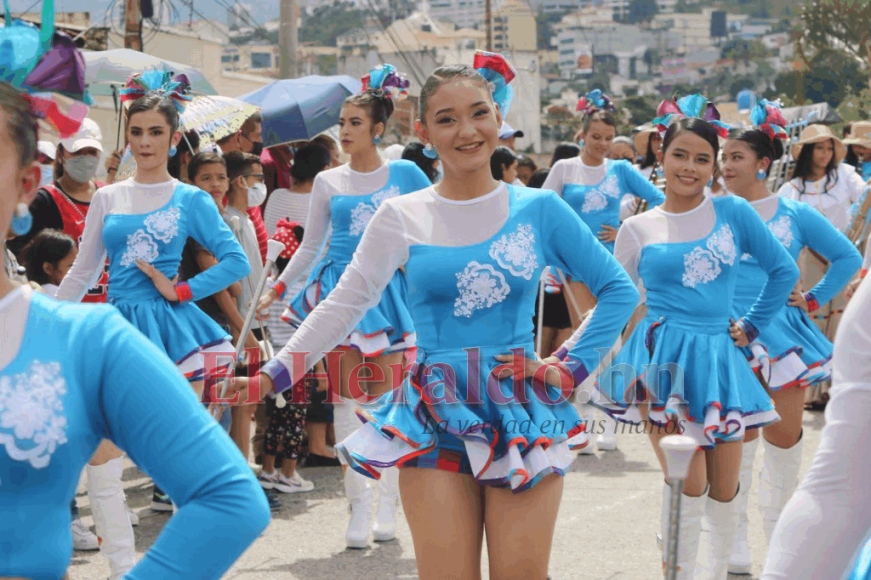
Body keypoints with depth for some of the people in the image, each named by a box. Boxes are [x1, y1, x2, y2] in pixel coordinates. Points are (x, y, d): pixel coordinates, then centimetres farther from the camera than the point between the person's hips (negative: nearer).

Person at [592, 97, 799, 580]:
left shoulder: (733, 213, 5)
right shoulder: (637, 229, 4)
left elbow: (784, 270, 12)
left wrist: (751, 326, 10)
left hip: (717, 358, 2)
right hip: (661, 358, -2)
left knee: (723, 492, 8)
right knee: (688, 485, -13)